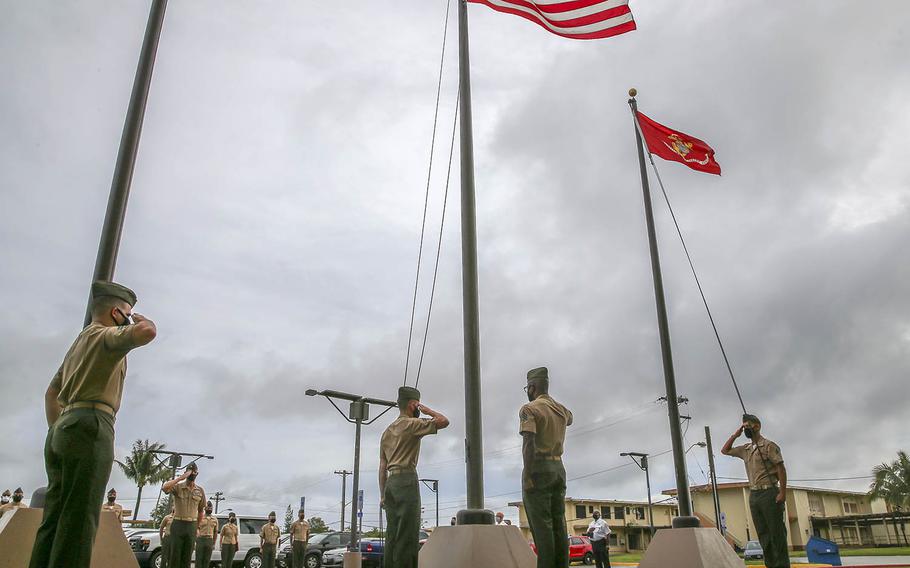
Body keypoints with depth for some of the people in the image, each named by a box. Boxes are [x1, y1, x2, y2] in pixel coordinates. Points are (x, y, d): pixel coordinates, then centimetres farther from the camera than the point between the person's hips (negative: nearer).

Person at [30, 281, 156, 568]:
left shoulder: (79, 343, 28)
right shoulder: (104, 335, -1)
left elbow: (51, 393, 30)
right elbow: (147, 332, -21)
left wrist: (56, 430, 24)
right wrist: (139, 319, 1)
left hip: (62, 430, 9)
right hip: (90, 426, -9)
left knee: (54, 520, 4)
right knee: (77, 522, -14)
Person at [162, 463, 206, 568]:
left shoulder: (200, 490, 5)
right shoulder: (177, 487, -4)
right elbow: (164, 487, -28)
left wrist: (198, 526, 13)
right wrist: (181, 478, -26)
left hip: (192, 525, 3)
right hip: (178, 524, -3)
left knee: (187, 556, 6)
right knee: (175, 554, -2)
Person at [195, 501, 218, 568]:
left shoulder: (215, 520, 12)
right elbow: (196, 529, -2)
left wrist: (214, 543, 10)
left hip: (210, 540, 3)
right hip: (201, 539, -3)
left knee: (207, 560, 3)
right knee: (199, 558, -3)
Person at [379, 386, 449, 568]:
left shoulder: (387, 431, 21)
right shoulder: (412, 424, -3)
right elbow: (444, 421, -11)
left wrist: (383, 495, 19)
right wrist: (427, 410, 4)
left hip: (390, 482, 8)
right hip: (407, 479, -8)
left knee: (393, 534, 6)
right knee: (408, 533, -10)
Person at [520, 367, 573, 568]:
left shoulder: (529, 409, -9)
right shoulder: (561, 409, 13)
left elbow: (529, 442, -19)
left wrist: (527, 476, -20)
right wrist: (550, 400, 33)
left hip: (539, 468, -7)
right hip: (559, 468, 7)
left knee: (541, 524, -8)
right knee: (558, 523, 8)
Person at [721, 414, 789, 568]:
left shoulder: (769, 445, -4)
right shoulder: (745, 449, 15)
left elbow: (781, 468, -9)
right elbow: (725, 451, 23)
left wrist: (783, 492, -17)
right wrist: (735, 435, 13)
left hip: (769, 493, -7)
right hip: (753, 495, 7)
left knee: (777, 532, -5)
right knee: (763, 533, 7)